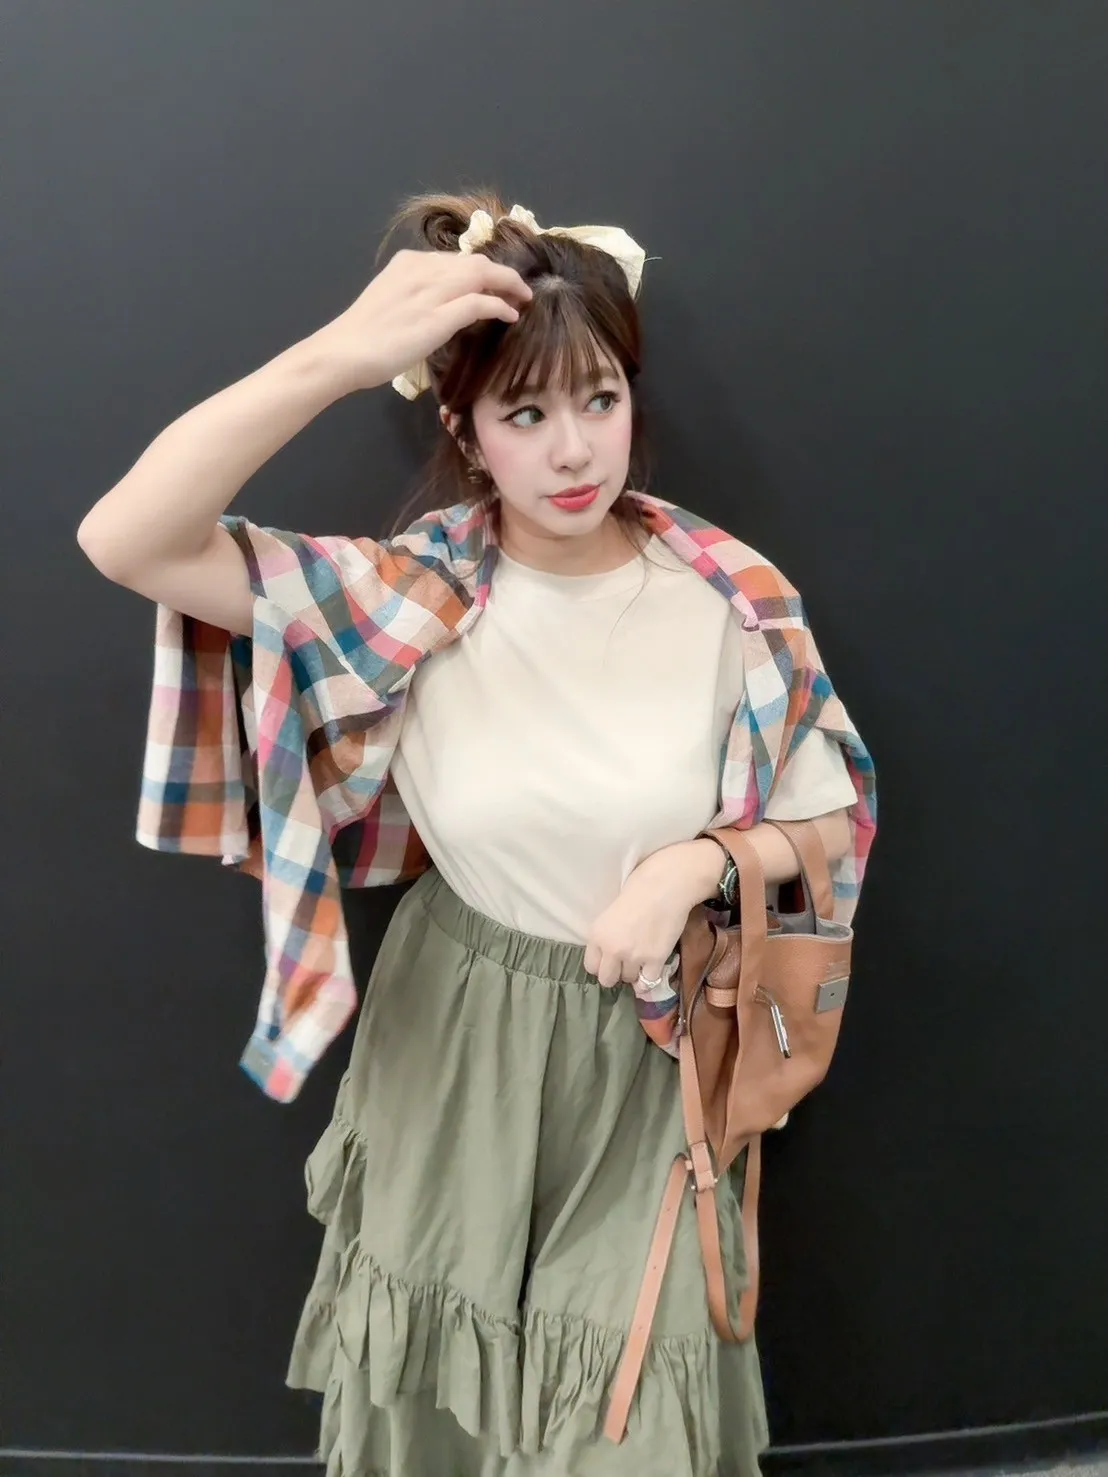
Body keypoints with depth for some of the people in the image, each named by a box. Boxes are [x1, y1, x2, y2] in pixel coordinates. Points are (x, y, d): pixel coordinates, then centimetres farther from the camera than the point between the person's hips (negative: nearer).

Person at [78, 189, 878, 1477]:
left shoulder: (728, 601, -14)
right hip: (455, 1053, 0)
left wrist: (693, 863, -21)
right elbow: (123, 542, -27)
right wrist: (339, 356, -37)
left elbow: (830, 818, -1)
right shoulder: (410, 596, -16)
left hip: (642, 1057, 0)